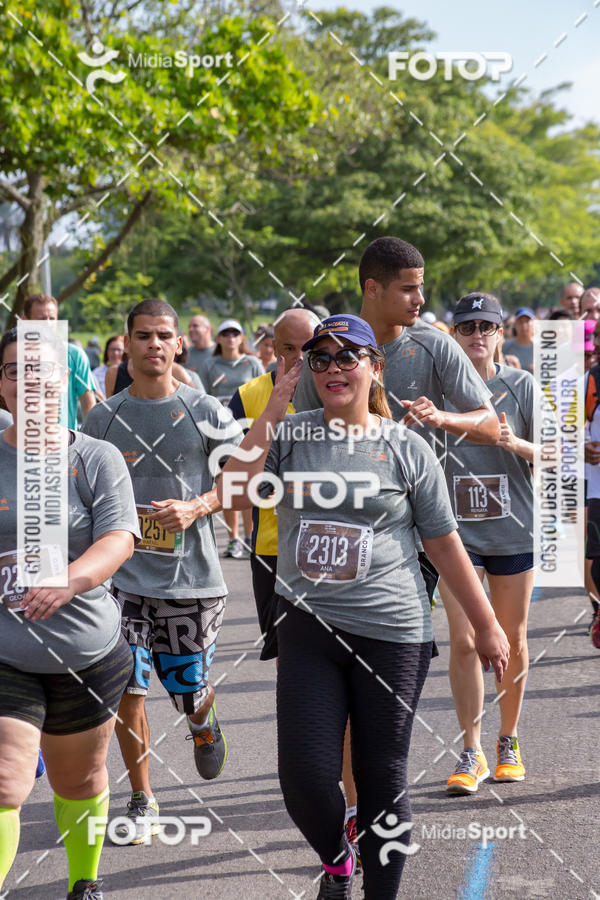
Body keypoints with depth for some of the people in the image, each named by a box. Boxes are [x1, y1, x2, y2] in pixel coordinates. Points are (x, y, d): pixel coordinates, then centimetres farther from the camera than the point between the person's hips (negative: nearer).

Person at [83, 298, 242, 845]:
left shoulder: (205, 412, 0)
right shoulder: (104, 418, 5)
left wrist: (195, 507, -13)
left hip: (190, 574, -1)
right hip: (124, 574, 1)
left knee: (190, 691, 6)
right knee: (128, 690, -5)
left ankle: (204, 725, 44)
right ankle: (142, 802, 11)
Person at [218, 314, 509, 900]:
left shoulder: (405, 448, 2)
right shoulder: (289, 434, 6)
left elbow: (444, 543, 6)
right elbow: (233, 495, -9)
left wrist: (486, 626, 8)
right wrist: (272, 413, -10)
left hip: (393, 632, -1)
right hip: (308, 628, 1)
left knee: (382, 780, 4)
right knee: (305, 776, -4)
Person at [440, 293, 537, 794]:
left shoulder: (521, 385, -1)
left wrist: (518, 445, -20)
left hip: (513, 528, 0)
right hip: (456, 529, 0)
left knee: (512, 641, 9)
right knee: (464, 641, -7)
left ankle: (508, 742, 27)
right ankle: (471, 753, 2)